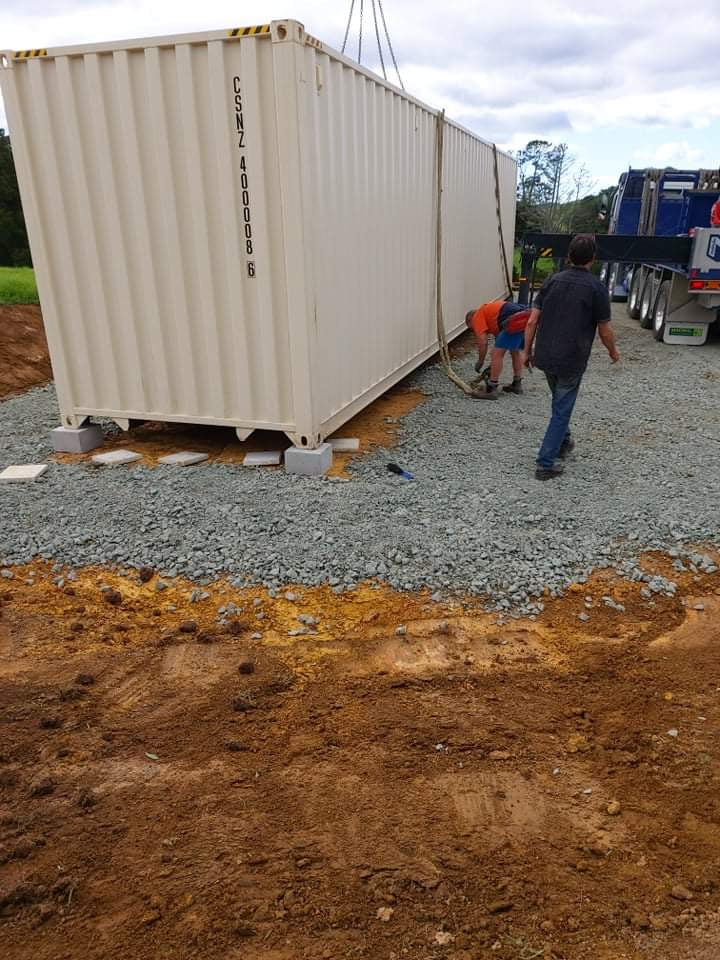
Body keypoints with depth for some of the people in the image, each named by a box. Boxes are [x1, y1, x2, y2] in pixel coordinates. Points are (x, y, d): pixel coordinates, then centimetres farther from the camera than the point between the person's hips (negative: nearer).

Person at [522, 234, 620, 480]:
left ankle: (563, 443, 42)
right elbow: (604, 330, -4)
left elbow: (532, 321, 1)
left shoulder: (552, 281, 2)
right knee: (561, 410, 4)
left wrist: (527, 351, 11)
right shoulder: (597, 288, -10)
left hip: (544, 357, 5)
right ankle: (545, 464, 2)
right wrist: (613, 352, 14)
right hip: (571, 361, -5)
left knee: (561, 402, 27)